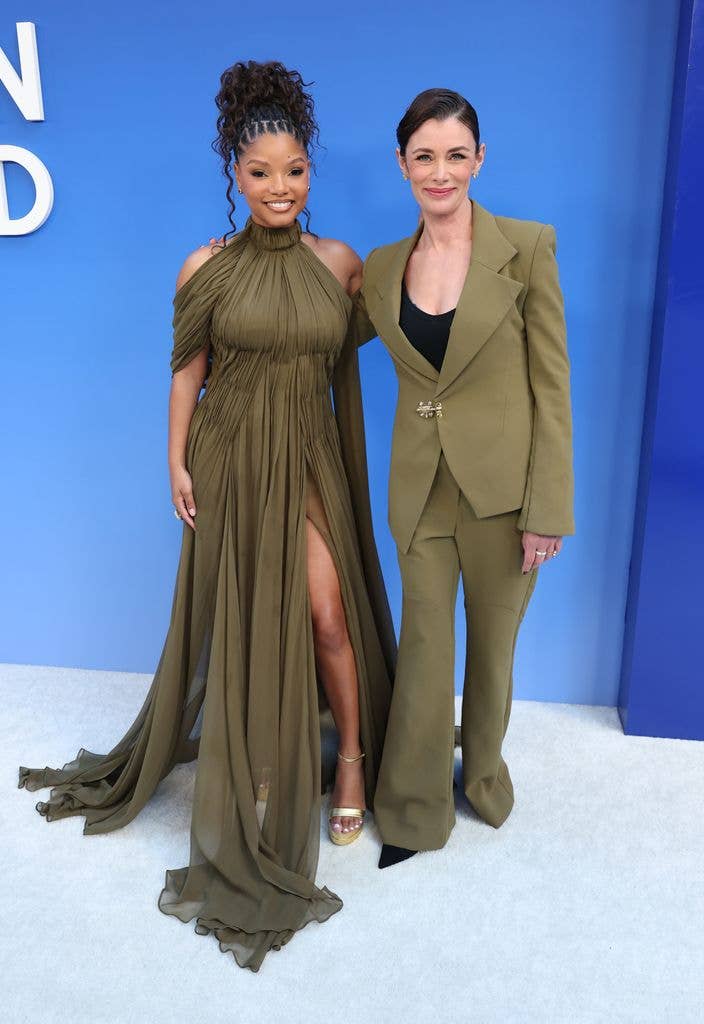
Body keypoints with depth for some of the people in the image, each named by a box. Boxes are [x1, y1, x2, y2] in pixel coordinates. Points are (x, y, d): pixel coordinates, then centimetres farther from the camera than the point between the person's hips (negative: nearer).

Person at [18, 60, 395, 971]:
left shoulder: (338, 263, 0)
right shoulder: (206, 269, -4)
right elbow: (187, 372, 0)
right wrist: (178, 465, -2)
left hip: (309, 460, 1)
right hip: (233, 461, 0)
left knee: (328, 610, -3)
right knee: (242, 614, 9)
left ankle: (354, 761, 18)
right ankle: (253, 759, 31)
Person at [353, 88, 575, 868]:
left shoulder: (527, 247, -7)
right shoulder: (382, 268, 4)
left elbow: (552, 387, -8)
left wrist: (547, 509, -11)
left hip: (502, 487, -2)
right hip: (422, 488, 2)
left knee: (493, 644, 15)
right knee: (423, 649, 11)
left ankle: (483, 770, 44)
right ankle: (414, 812, 31)